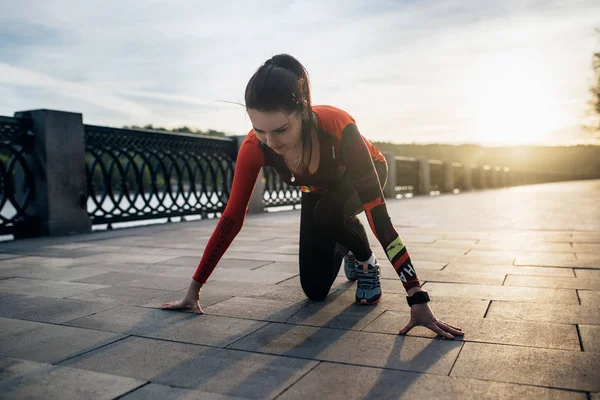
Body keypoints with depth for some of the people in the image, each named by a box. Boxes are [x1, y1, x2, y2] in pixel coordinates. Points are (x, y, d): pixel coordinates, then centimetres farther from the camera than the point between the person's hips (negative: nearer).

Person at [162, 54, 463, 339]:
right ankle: (345, 249, 31)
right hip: (317, 189, 3)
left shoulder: (339, 127, -44)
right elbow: (232, 218, -25)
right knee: (315, 291, -1)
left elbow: (378, 215, -45)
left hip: (362, 175, -3)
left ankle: (366, 262, -6)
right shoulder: (254, 148, -34)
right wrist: (194, 289, -23)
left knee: (328, 213, -38)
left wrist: (418, 301, -46)